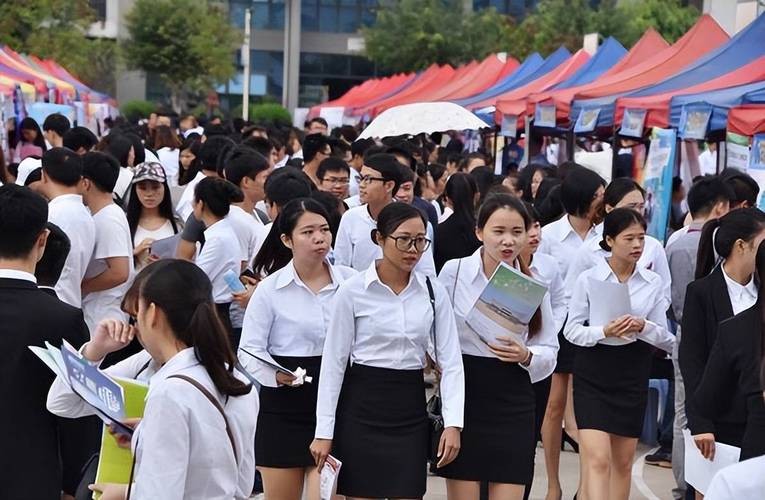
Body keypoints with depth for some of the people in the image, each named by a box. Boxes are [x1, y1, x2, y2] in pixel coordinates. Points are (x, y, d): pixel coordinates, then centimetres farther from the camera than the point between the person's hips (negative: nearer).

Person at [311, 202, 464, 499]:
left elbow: (450, 361, 0)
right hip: (362, 408, -3)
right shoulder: (353, 291, -7)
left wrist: (453, 422, -11)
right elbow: (333, 362, -4)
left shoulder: (433, 291, 2)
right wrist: (324, 431, -7)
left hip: (410, 410, 3)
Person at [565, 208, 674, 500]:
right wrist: (604, 332, -23)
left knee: (623, 462, 12)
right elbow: (572, 330, -5)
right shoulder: (589, 279, -6)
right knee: (597, 459, -14)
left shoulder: (653, 283, 1)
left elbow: (663, 336, 3)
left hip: (633, 372, 3)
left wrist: (643, 327, -18)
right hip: (593, 370, -3)